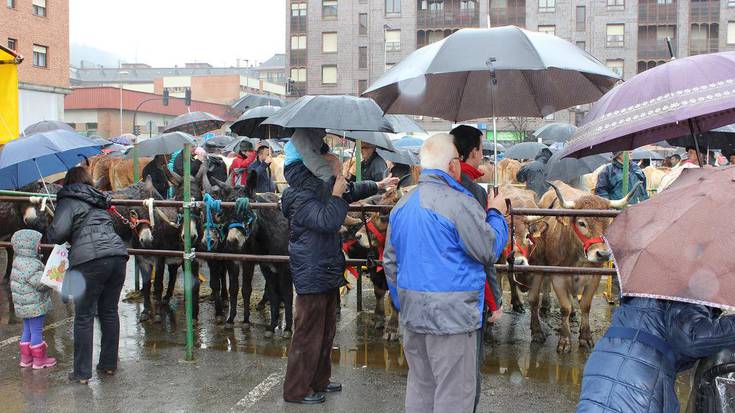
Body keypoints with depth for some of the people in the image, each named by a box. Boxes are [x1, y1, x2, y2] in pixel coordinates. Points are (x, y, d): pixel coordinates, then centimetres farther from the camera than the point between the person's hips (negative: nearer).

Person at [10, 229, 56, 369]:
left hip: (24, 306, 10)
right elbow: (41, 283, -27)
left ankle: (26, 358, 26)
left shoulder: (20, 262, 11)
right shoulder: (30, 264, -24)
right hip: (35, 305, -10)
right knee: (36, 331, 0)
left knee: (27, 331, 18)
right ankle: (39, 360, 9)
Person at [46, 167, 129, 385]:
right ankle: (109, 364, 23)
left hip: (89, 260, -6)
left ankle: (82, 373, 7)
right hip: (117, 254, 6)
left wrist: (49, 235, 15)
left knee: (84, 316, 2)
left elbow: (58, 232, -8)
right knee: (109, 312, 15)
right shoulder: (99, 201, 26)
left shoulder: (68, 201, 6)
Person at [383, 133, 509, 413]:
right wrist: (496, 216, 8)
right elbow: (490, 251, -8)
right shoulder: (459, 203, -16)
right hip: (451, 317, -7)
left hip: (411, 317, 8)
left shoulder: (402, 206, 10)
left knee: (420, 387, 18)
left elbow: (390, 263, 16)